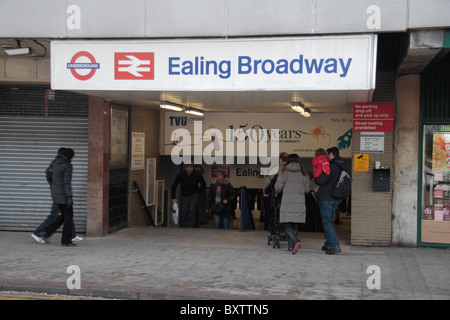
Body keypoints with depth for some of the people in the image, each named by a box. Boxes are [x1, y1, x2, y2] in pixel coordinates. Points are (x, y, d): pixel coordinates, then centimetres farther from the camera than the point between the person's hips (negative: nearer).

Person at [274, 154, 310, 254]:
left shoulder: (284, 172, -1)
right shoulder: (303, 174, 7)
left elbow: (278, 188, -2)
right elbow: (307, 189, 9)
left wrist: (278, 191, 20)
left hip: (287, 202, -3)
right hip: (300, 202, 3)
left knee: (286, 224, -2)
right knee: (295, 225, 14)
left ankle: (296, 241, -23)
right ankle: (291, 245, 15)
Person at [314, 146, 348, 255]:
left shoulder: (332, 167, -19)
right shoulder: (344, 166, 10)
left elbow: (320, 181, -21)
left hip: (326, 198, -9)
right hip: (336, 198, 9)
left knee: (327, 221, -5)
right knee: (329, 220, 18)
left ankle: (335, 245, -11)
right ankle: (328, 244, 22)